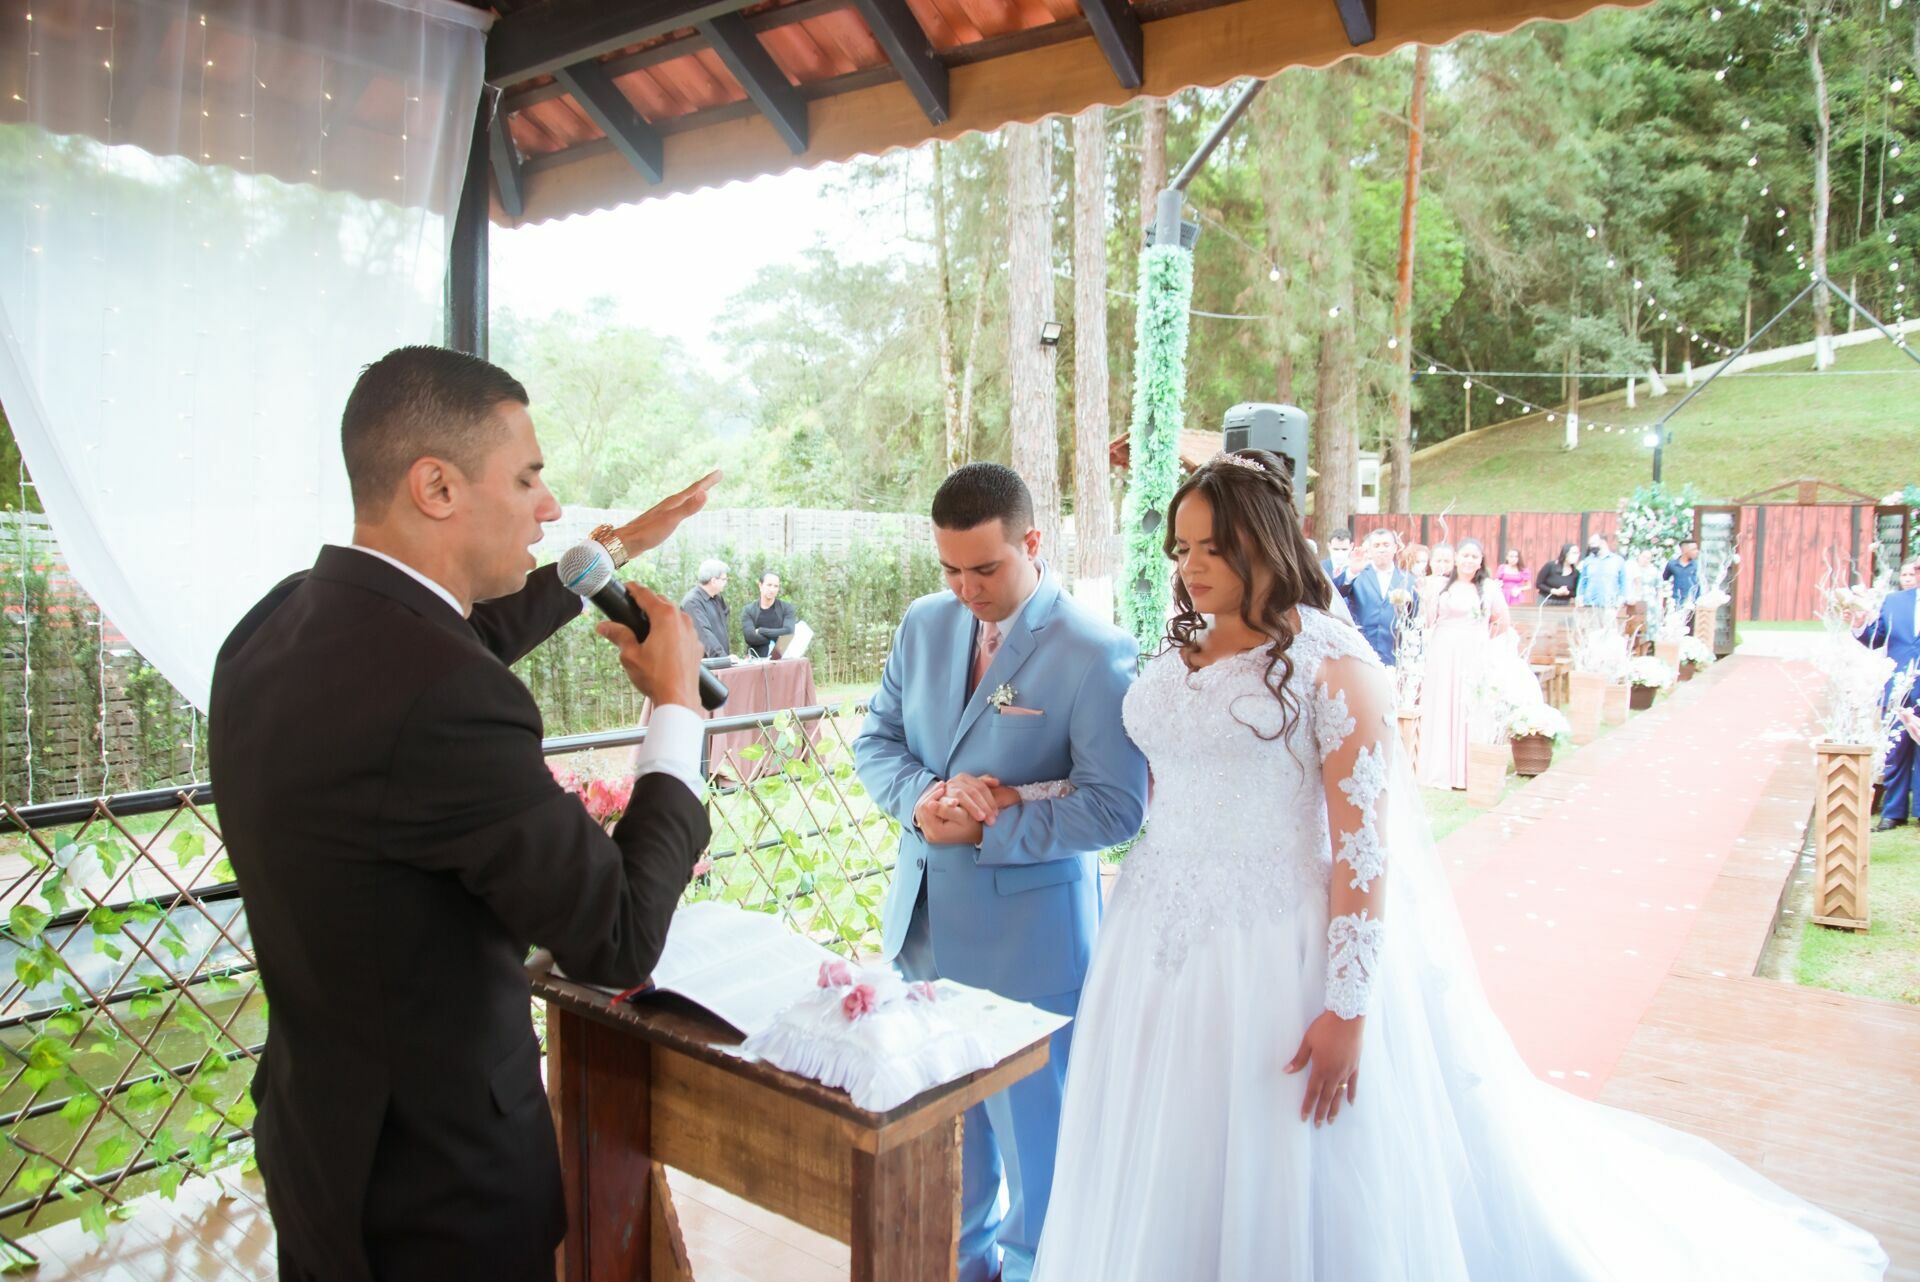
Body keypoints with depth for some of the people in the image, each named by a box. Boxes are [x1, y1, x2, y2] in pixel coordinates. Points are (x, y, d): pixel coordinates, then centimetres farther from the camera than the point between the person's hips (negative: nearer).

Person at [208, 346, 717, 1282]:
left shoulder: (284, 620, -5)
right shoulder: (442, 698, -32)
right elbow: (619, 941, -24)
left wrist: (610, 554, 21)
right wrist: (678, 706, -14)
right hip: (437, 1184, -8)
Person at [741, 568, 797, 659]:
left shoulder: (786, 608, 6)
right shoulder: (748, 611, 6)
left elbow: (788, 633, -9)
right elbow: (750, 637, -8)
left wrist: (761, 631, -5)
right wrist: (778, 636, -7)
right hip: (756, 660, 0)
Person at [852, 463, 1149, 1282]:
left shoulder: (1095, 654, -17)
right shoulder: (925, 623, 1)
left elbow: (1115, 808, -20)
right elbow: (876, 739, 6)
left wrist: (983, 831, -21)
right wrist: (920, 798, -15)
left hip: (1029, 938, -6)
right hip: (925, 922, 6)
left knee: (1033, 1129, 13)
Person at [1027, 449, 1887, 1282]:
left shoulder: (1328, 661, -11)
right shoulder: (1176, 654, 8)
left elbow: (1364, 845, -14)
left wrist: (1348, 1007, -17)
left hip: (1279, 951, -6)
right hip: (1166, 948, 6)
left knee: (1290, 1184, 8)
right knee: (1170, 1183, 16)